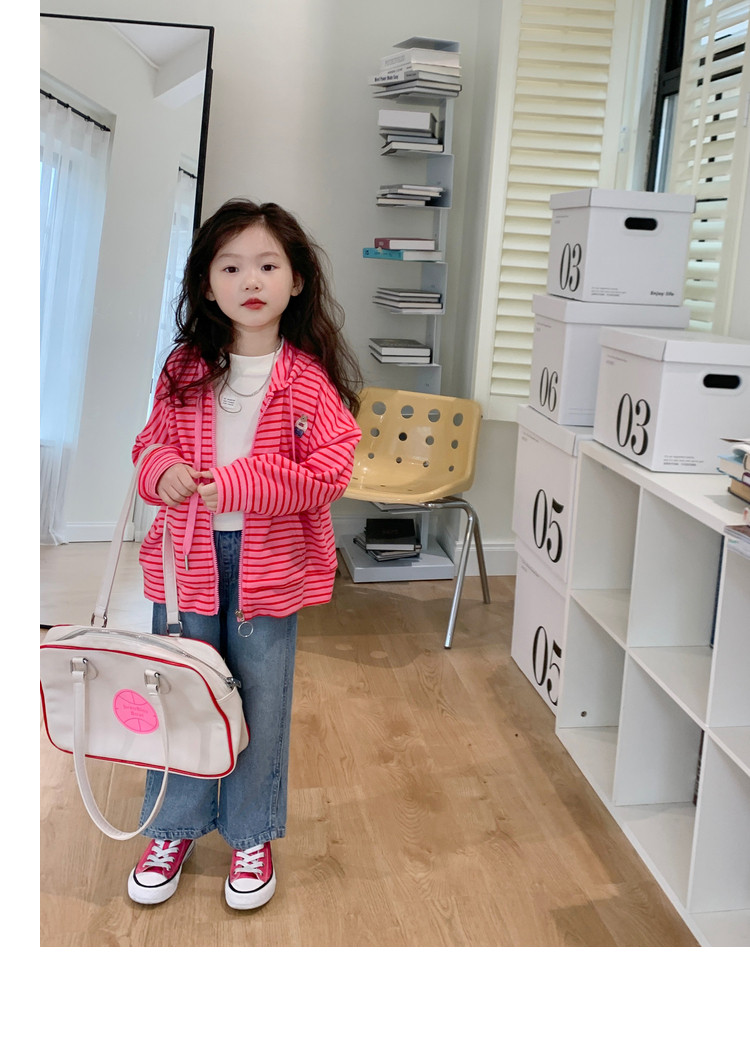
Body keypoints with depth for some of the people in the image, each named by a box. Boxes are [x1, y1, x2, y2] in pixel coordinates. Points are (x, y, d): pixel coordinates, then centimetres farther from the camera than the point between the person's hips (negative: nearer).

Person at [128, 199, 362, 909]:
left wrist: (232, 485, -22)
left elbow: (329, 471, -15)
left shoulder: (310, 379, -8)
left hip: (268, 565, -2)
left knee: (261, 704, 10)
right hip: (186, 557, 2)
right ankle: (174, 830, 34)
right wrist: (163, 469, -15)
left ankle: (251, 838, 31)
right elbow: (151, 444, 10)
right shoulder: (185, 370, 2)